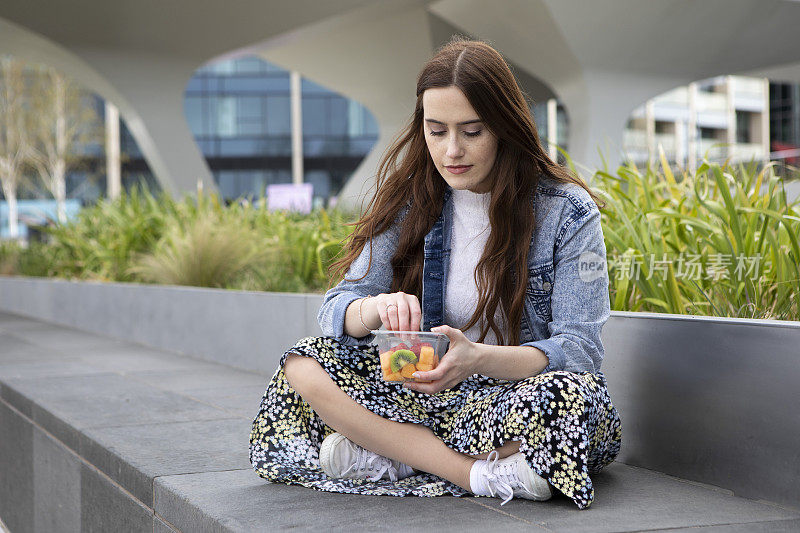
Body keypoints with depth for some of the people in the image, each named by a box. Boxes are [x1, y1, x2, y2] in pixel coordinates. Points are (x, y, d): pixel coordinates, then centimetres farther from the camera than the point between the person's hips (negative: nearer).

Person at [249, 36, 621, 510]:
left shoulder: (568, 212, -8)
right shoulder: (412, 202, 3)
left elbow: (579, 350, -14)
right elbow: (338, 308, 0)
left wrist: (478, 358, -33)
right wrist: (379, 307, -26)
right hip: (429, 394, 4)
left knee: (570, 392, -38)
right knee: (302, 367, -18)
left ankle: (380, 455, -25)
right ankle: (484, 475, -27)